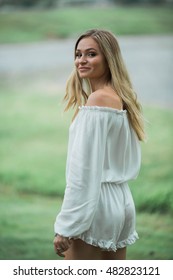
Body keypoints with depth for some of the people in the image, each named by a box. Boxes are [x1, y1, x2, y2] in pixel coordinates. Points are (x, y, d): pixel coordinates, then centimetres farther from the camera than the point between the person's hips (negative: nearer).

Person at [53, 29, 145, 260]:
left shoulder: (98, 99, -14)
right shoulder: (121, 98, 12)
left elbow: (85, 167, -19)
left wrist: (66, 225, -18)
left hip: (94, 205, -9)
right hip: (121, 201, 9)